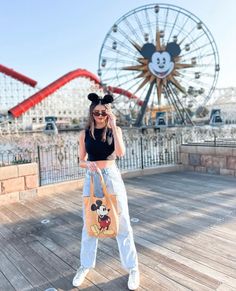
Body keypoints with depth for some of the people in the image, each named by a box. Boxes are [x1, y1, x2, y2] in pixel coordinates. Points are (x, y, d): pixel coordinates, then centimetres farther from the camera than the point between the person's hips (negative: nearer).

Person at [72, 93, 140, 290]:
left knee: (122, 223, 4)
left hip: (112, 177, -2)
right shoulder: (85, 134, 3)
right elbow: (81, 161, 6)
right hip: (91, 179, 2)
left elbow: (120, 152, -17)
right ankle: (85, 266, 31)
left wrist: (113, 126, -17)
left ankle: (132, 268, 19)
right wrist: (88, 164, -17)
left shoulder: (115, 130, 0)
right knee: (89, 223, 12)